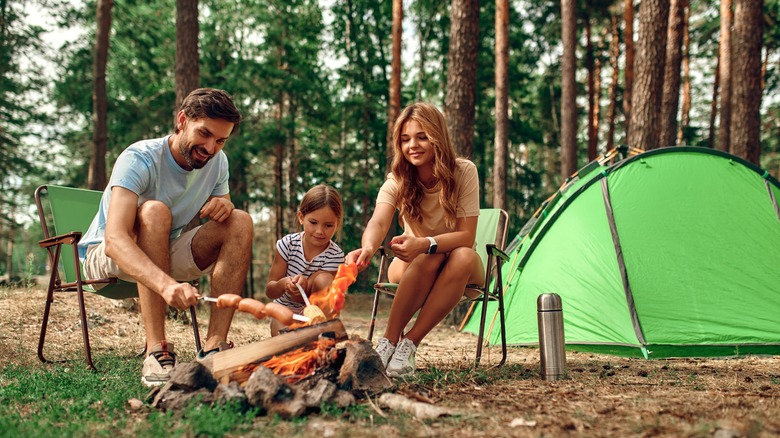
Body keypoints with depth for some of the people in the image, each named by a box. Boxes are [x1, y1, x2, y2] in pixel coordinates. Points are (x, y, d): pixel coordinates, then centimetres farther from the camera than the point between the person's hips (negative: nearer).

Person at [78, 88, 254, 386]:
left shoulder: (217, 162, -4)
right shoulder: (139, 159, -26)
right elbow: (114, 239, -40)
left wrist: (223, 205, -23)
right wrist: (166, 284, -58)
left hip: (165, 255, 6)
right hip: (104, 257, -6)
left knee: (241, 221, -16)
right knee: (154, 210, -36)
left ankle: (214, 347, -26)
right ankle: (156, 351, -40)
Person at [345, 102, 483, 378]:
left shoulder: (464, 172, -18)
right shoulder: (397, 182, -15)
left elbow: (467, 235, -24)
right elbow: (378, 222, -36)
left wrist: (424, 244, -43)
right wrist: (368, 247, -60)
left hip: (462, 271, 0)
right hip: (412, 267, 0)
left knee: (464, 256, -36)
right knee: (429, 258, -35)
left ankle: (409, 343, -32)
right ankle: (388, 341, -31)